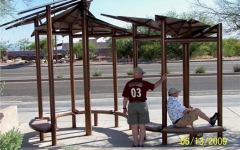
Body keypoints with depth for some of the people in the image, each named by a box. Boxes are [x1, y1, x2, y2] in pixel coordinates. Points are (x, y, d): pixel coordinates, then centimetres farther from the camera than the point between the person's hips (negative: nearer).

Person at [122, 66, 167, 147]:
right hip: (142, 106, -1)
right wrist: (161, 80, 21)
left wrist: (124, 108, 8)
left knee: (134, 126, 8)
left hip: (132, 106, 1)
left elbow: (125, 97, -2)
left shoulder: (128, 84, -2)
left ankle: (135, 144, 11)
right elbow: (154, 86, 6)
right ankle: (141, 144, 10)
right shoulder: (144, 83, -7)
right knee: (142, 126, 8)